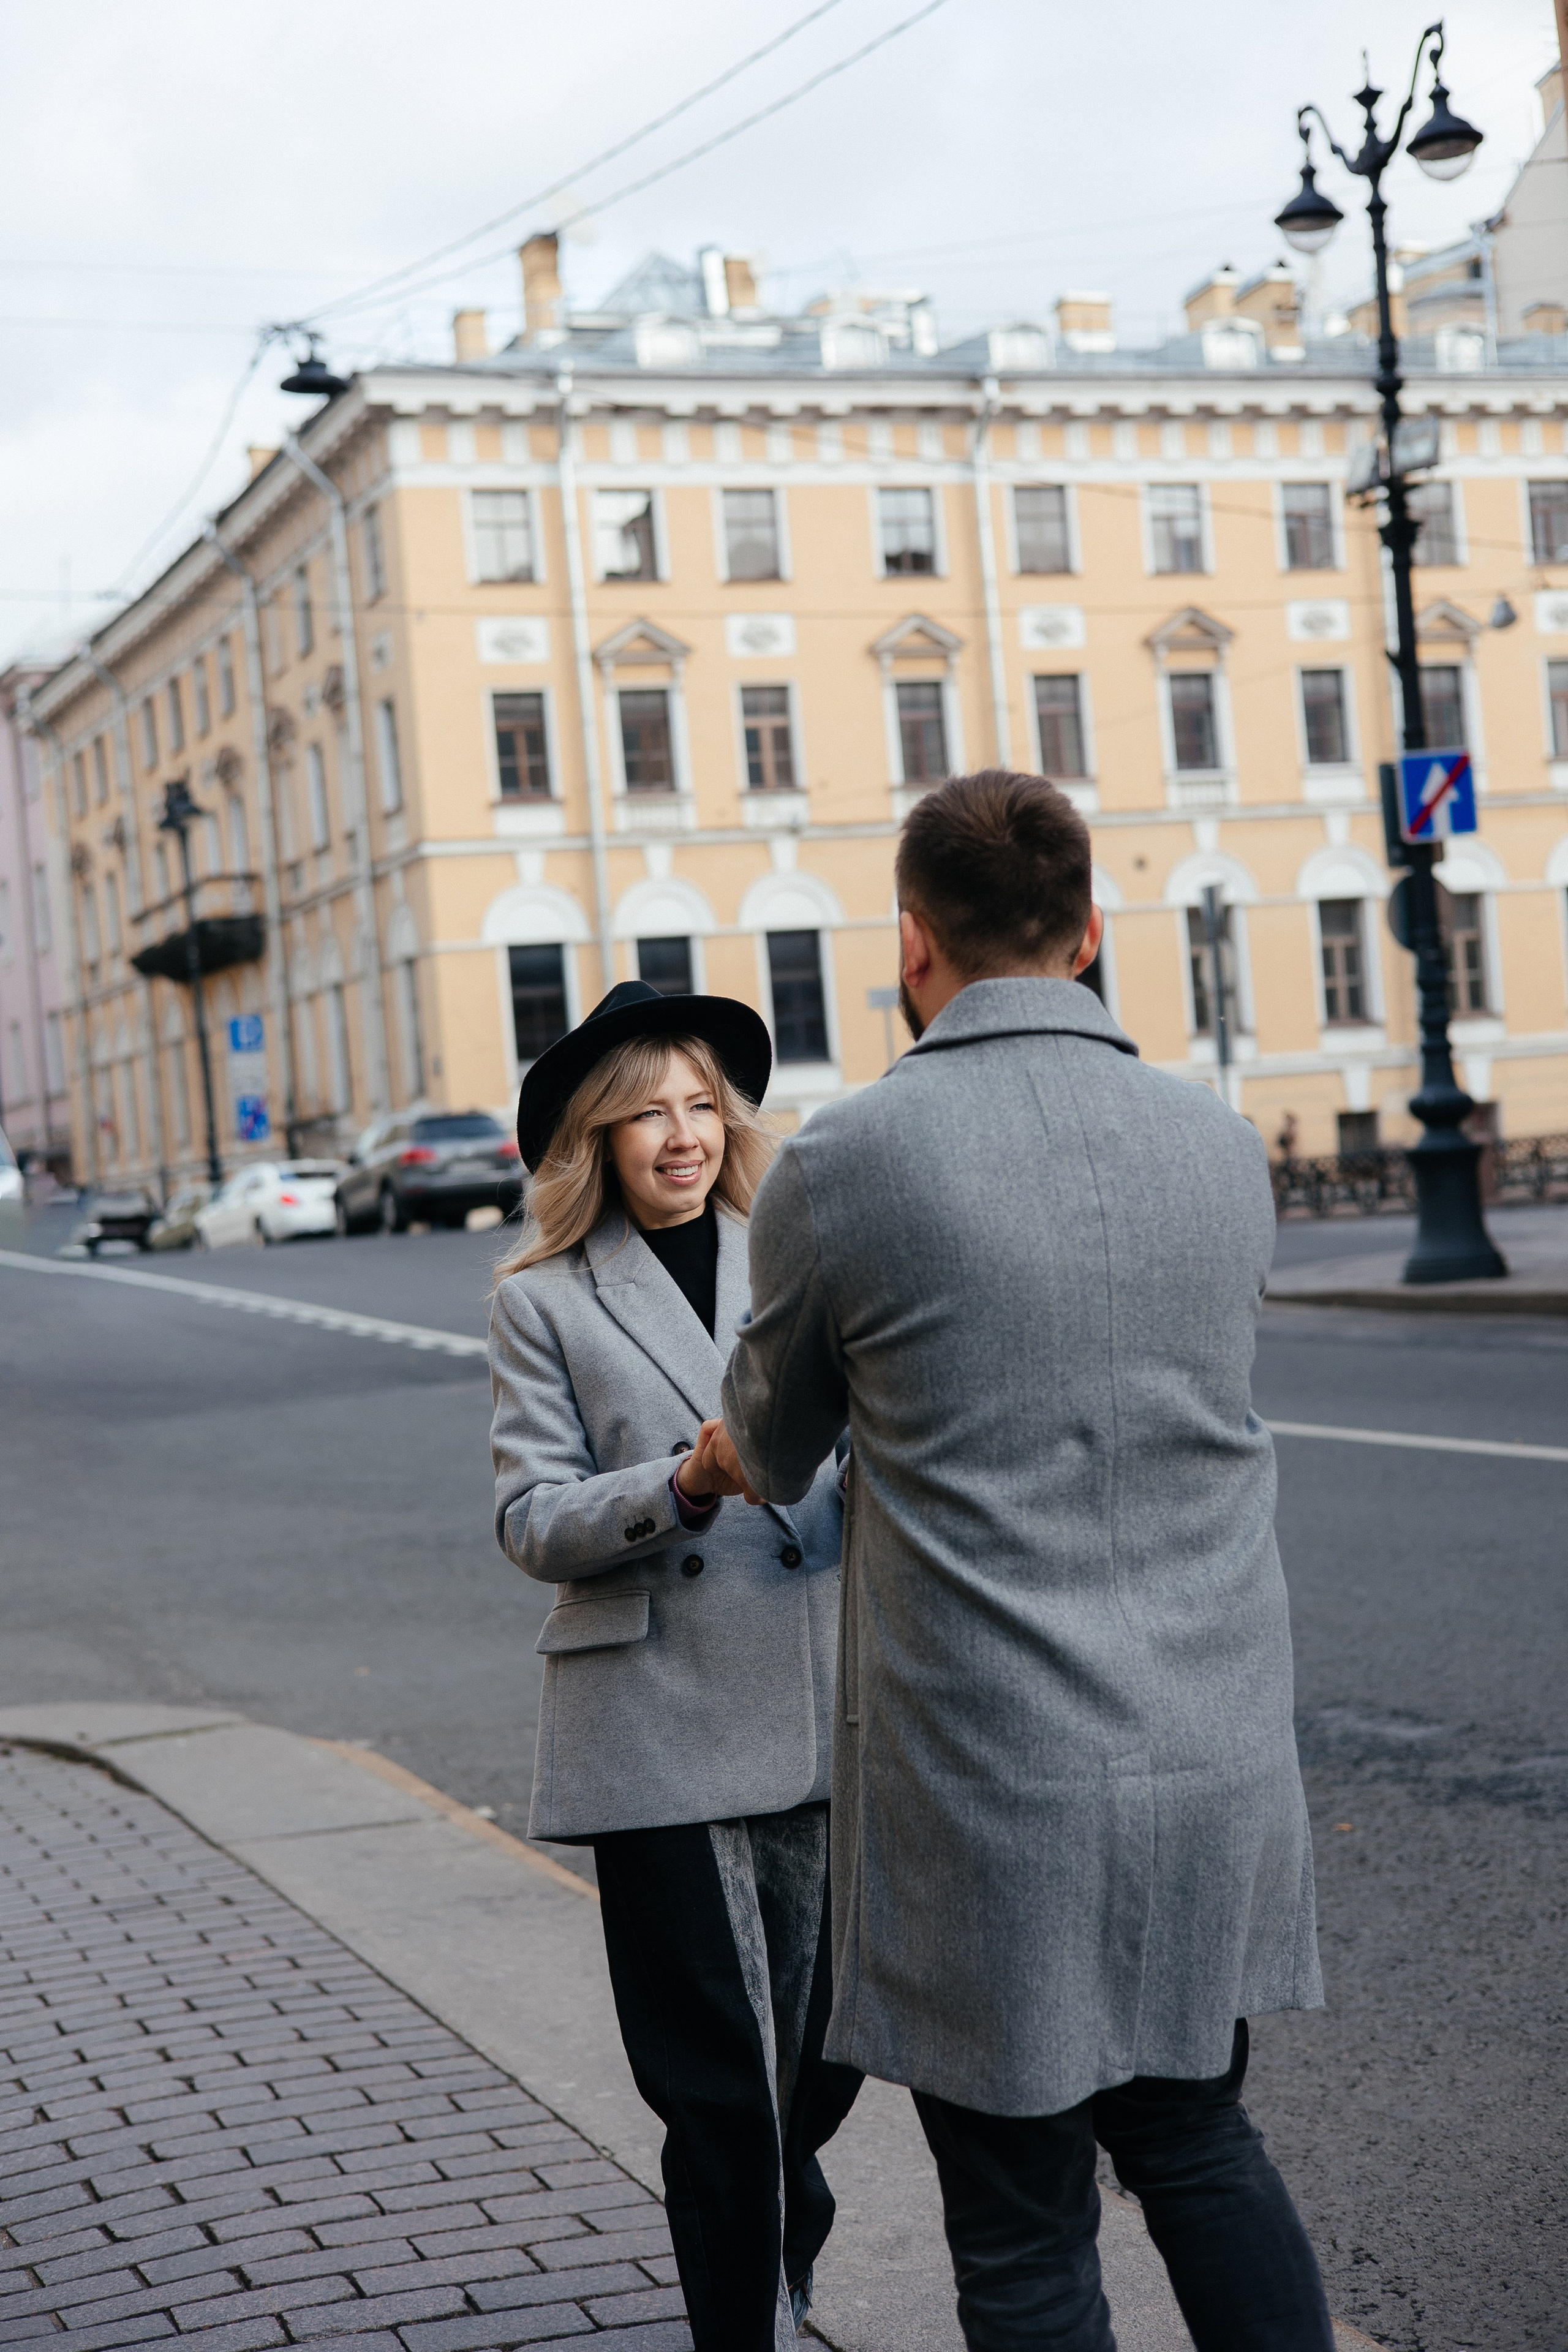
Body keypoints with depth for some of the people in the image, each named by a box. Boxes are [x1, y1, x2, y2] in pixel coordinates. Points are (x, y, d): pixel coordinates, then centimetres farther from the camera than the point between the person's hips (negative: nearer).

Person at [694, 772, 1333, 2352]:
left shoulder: (840, 1168, -11)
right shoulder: (1222, 1146, 2)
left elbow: (769, 1456, 7)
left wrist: (726, 1458, 33)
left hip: (991, 1796, -4)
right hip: (1215, 1767, 5)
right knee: (1194, 2137, 25)